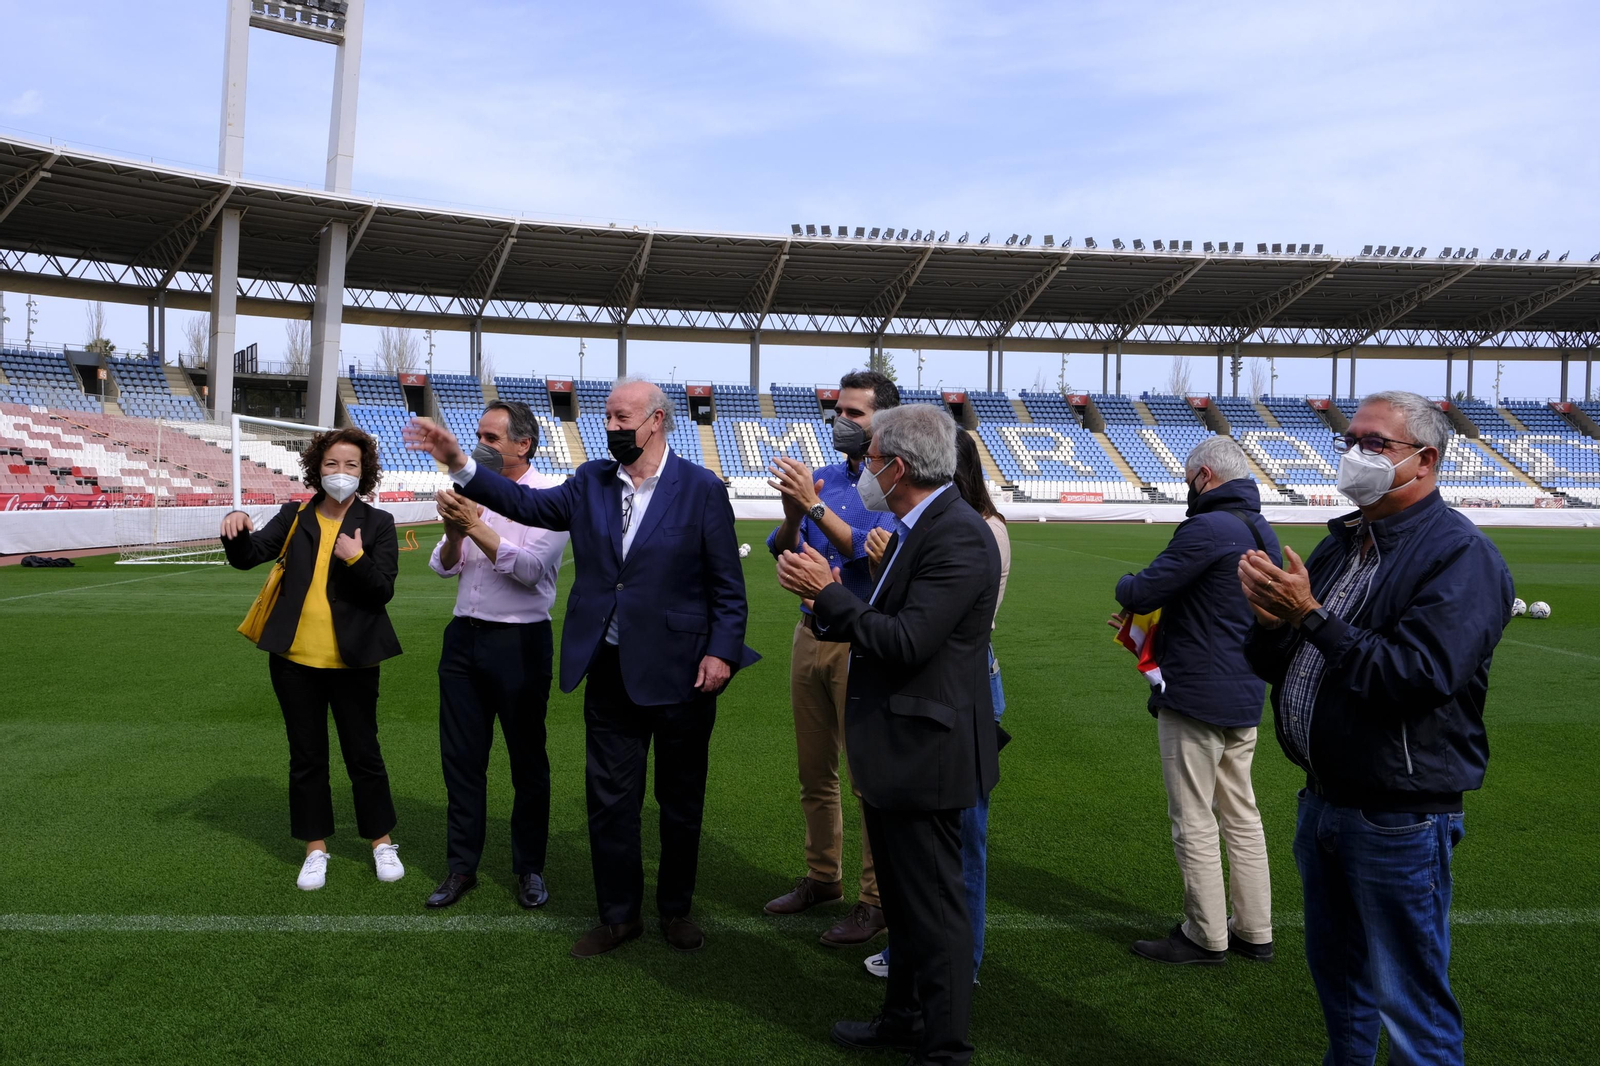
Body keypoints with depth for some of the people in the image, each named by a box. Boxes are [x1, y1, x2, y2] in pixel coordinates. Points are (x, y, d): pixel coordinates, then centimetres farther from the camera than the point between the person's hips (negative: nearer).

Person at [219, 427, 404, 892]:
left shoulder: (378, 524, -2)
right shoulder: (294, 517, 5)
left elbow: (383, 590, -8)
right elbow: (247, 557, 0)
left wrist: (357, 559, -25)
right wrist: (237, 529, -20)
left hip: (352, 660, -2)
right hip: (296, 658, 3)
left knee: (363, 752, 6)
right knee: (306, 756, 11)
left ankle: (382, 842, 22)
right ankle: (316, 848, 24)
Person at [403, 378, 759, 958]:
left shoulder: (702, 489, -8)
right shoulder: (592, 481, 5)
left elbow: (727, 584, -7)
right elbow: (530, 504, -3)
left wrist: (721, 651, -14)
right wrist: (459, 464, -11)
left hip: (680, 672, -3)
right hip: (610, 670, 4)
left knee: (681, 800, 12)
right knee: (610, 798, 11)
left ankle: (675, 908, 32)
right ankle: (619, 915, 27)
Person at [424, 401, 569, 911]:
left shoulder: (549, 497, -7)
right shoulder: (475, 492, 11)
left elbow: (532, 568, -19)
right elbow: (442, 567, 11)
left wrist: (476, 525, -19)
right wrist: (454, 534, -10)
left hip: (519, 642, -6)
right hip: (464, 637, 6)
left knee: (527, 759, 5)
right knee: (461, 756, 10)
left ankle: (529, 868, 20)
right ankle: (462, 867, 23)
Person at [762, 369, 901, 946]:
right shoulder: (821, 479, 11)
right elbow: (783, 553, 5)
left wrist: (815, 507, -25)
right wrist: (792, 516, -16)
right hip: (810, 635, 7)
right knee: (814, 772, 16)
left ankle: (876, 899, 10)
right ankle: (822, 878, 30)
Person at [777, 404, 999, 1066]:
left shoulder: (959, 538, -21)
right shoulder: (915, 530, 11)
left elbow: (906, 642, -27)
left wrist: (828, 593, -19)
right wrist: (826, 595, -5)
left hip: (923, 755, -11)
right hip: (894, 752, 11)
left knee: (934, 906, 4)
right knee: (902, 899, 23)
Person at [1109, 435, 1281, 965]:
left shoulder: (1206, 529, -19)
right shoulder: (1263, 533, 12)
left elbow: (1143, 592, -19)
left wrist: (1127, 585, 4)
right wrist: (1151, 618, 18)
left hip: (1195, 697, -9)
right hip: (1245, 698, 9)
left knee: (1194, 821, 2)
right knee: (1241, 813, 16)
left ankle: (1205, 936, 12)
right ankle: (1253, 931, 25)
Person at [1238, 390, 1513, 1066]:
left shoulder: (1460, 555, -15)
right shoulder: (1343, 541, 10)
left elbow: (1416, 677, -28)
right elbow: (1272, 665, 10)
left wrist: (1311, 616, -24)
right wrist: (1270, 620, -12)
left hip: (1399, 823, -8)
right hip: (1322, 802, 8)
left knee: (1411, 1004, 5)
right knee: (1337, 975, 24)